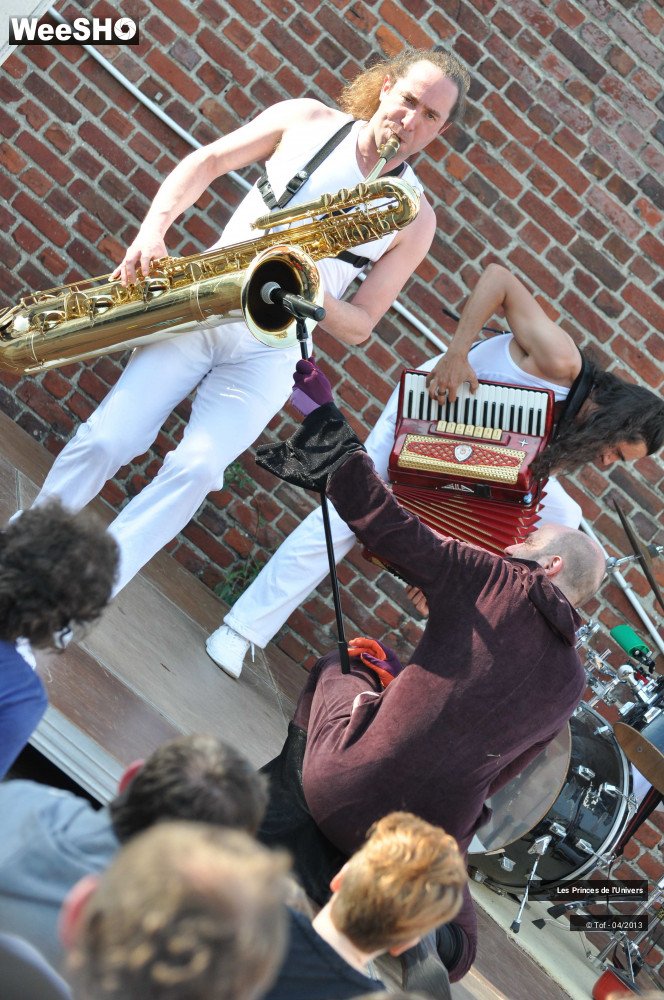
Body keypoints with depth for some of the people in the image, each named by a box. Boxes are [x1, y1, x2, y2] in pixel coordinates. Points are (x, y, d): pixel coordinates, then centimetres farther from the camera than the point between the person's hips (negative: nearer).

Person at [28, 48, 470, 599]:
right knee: (104, 441, -11)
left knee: (195, 469, -22)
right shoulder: (306, 119, 4)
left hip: (269, 351, -1)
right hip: (199, 310, 1)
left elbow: (359, 327, 2)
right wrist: (153, 230, -8)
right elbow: (206, 162, 8)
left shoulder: (415, 218, 1)